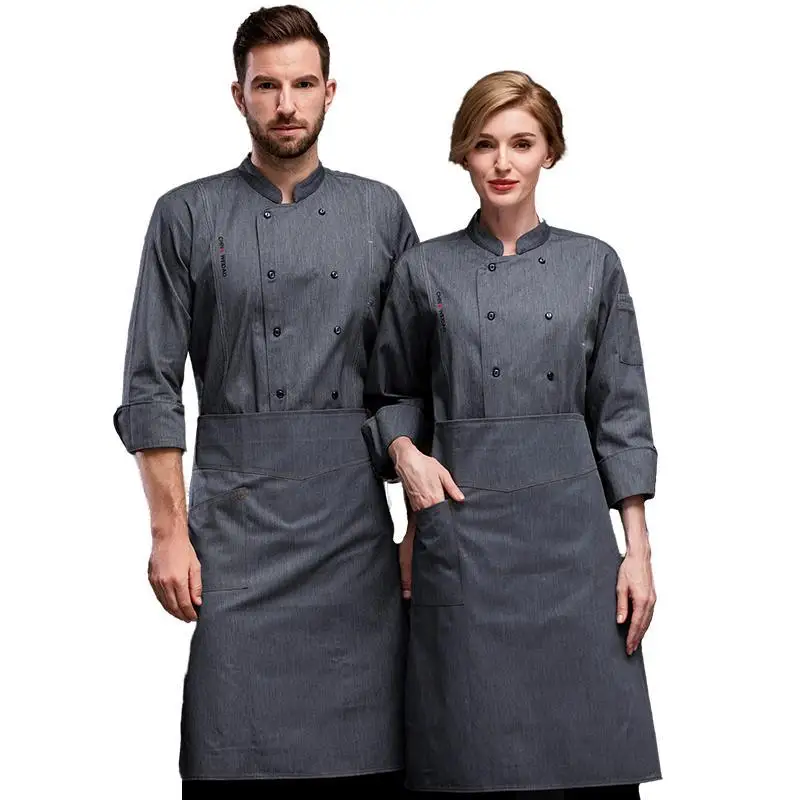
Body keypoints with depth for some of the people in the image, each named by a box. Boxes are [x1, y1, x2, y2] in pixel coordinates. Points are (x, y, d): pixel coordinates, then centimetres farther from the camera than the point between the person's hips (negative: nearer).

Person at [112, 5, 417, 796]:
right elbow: (151, 388, 1)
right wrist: (169, 530, -5)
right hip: (237, 515, -2)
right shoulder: (188, 216, 4)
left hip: (356, 519, 2)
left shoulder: (381, 214, 10)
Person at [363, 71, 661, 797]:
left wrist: (638, 548, 1)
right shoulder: (425, 271, 4)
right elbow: (391, 394, 16)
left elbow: (621, 414, 5)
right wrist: (404, 450, -5)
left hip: (571, 526, 1)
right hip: (462, 526, 0)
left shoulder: (593, 266, 5)